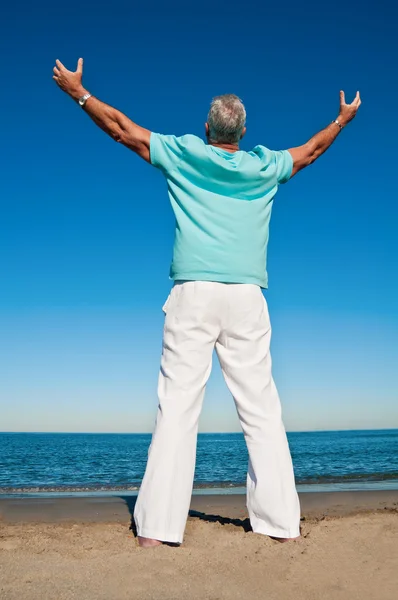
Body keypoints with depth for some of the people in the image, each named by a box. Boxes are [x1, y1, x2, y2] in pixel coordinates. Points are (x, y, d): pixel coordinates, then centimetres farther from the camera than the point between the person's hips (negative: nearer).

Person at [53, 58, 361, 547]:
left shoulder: (183, 154, 9)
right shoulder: (264, 166, 14)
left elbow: (121, 127, 17)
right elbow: (311, 151, 33)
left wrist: (78, 91, 31)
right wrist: (343, 120, 51)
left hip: (193, 295, -1)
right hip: (246, 297, 2)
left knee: (177, 407, -2)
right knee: (261, 410, 5)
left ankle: (157, 525, -1)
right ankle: (280, 521, 11)